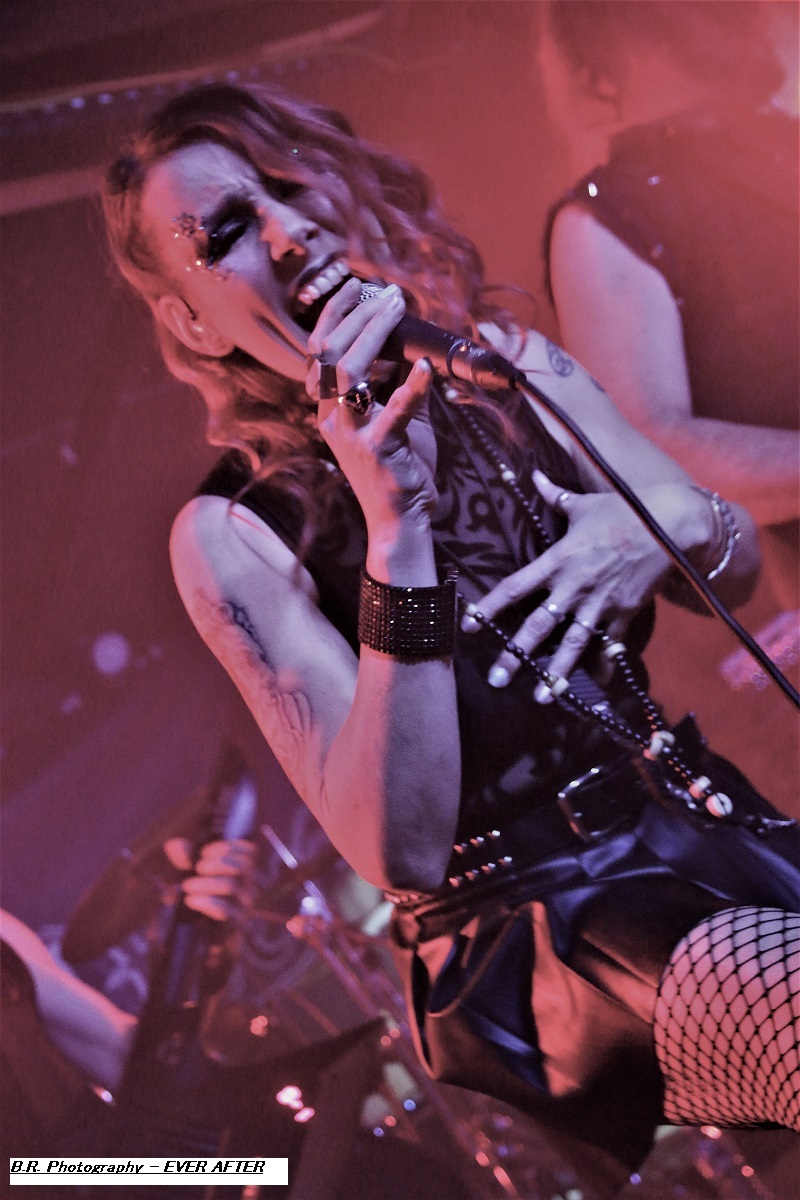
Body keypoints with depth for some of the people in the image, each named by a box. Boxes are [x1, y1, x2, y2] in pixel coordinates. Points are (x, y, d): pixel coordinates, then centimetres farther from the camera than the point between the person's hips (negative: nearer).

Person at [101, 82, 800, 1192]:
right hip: (522, 932, -5)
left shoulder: (503, 362, 5)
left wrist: (676, 517, -14)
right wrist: (395, 522, -27)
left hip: (697, 820, 6)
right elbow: (401, 850, -18)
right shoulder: (236, 533, -9)